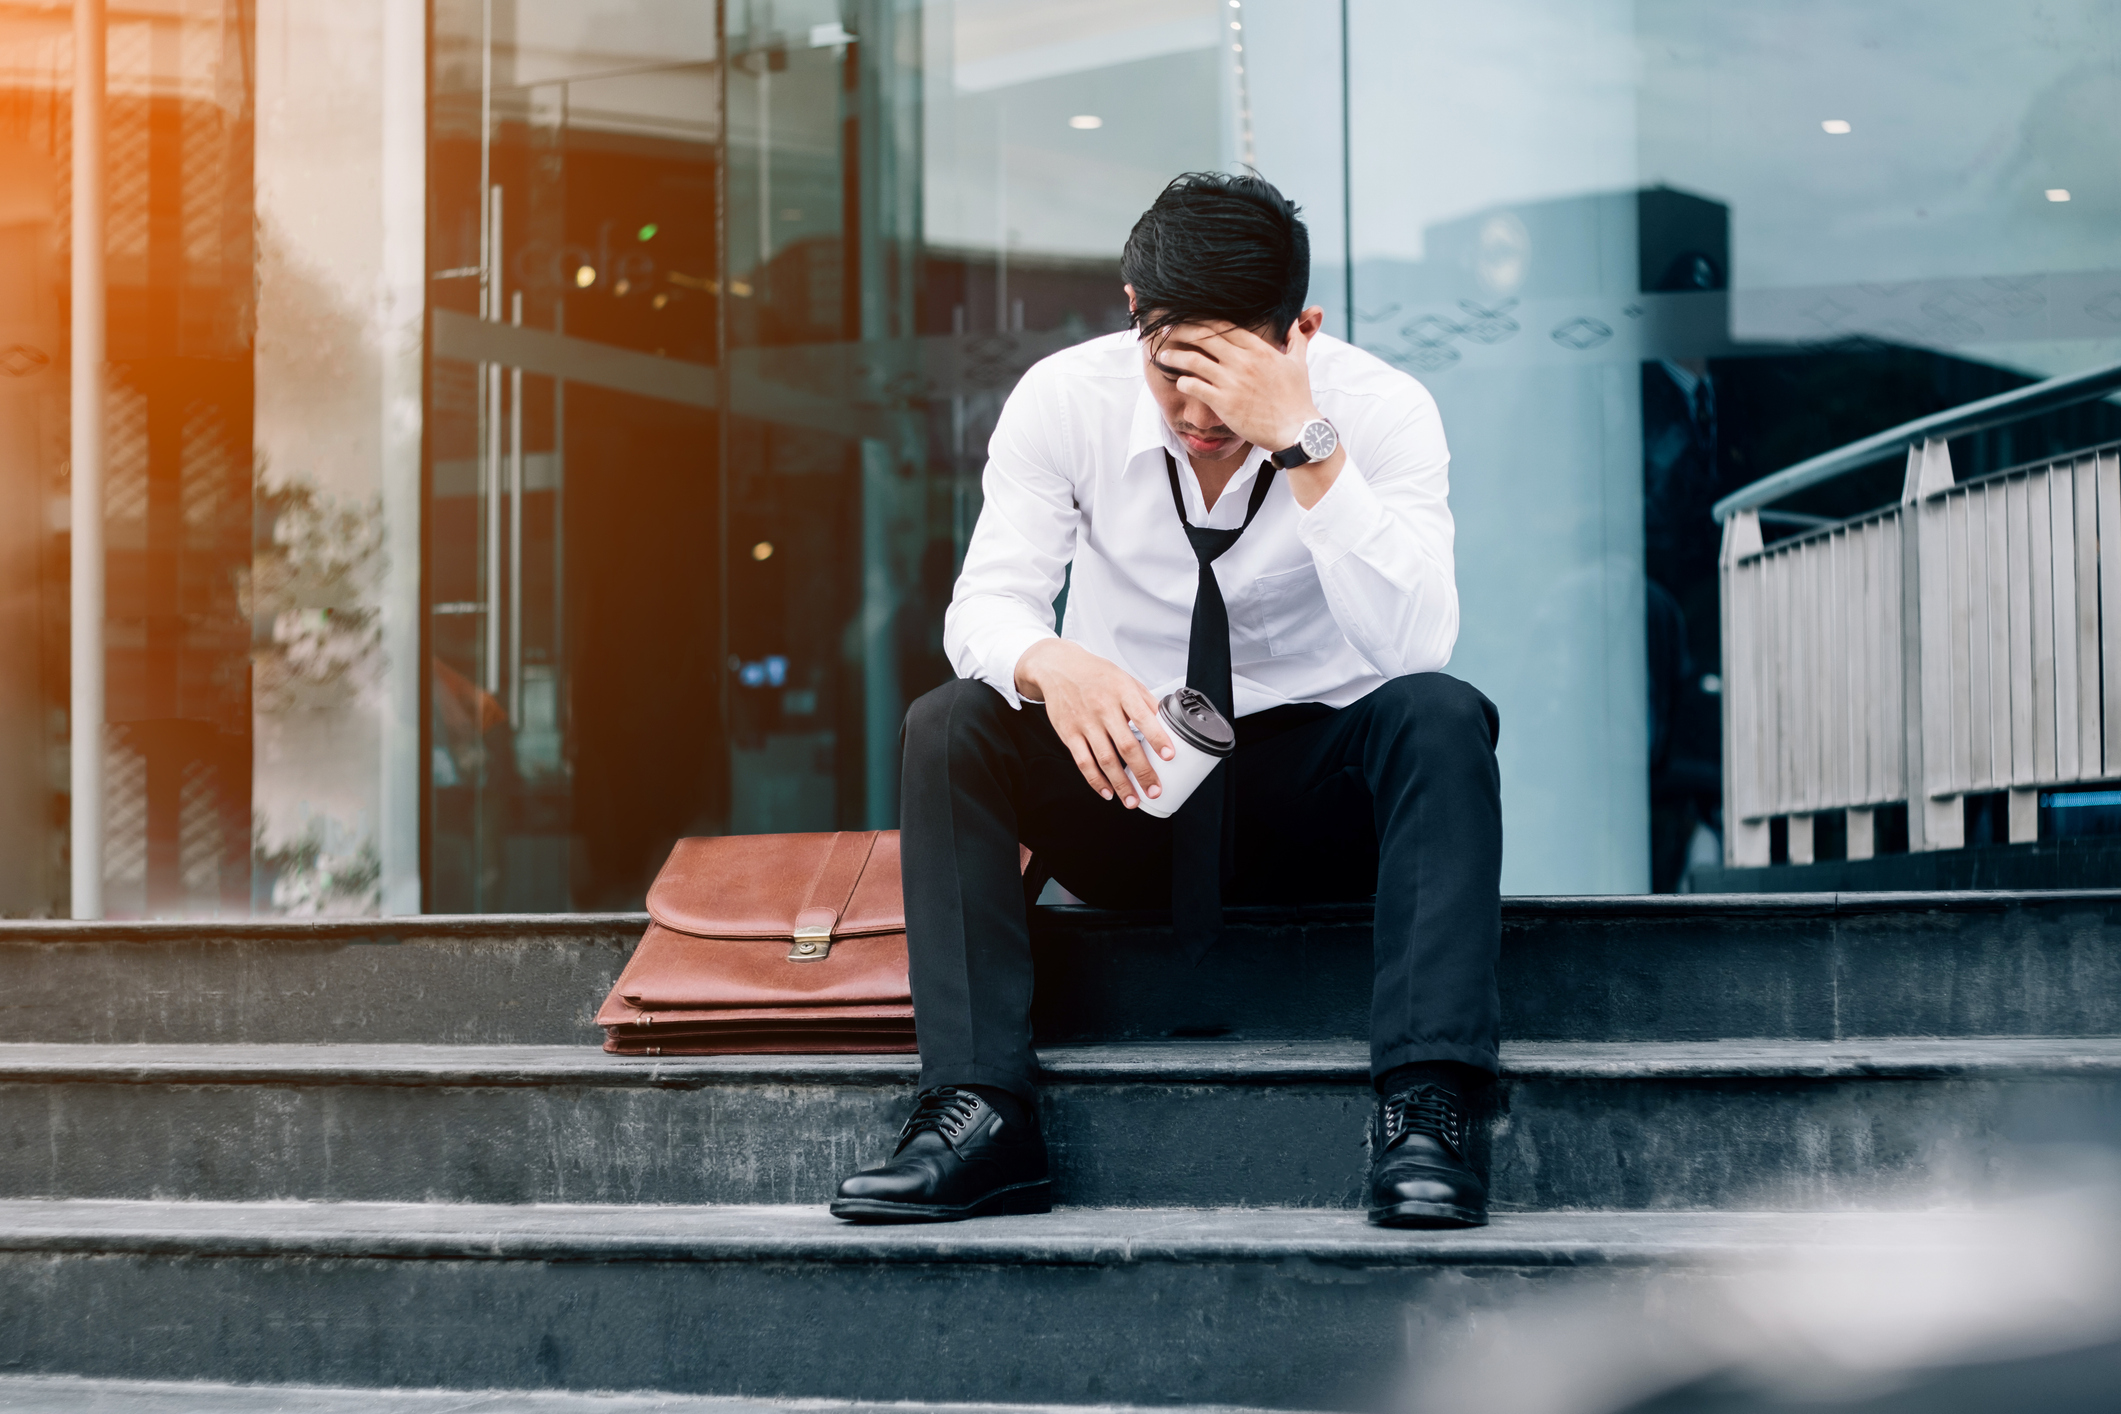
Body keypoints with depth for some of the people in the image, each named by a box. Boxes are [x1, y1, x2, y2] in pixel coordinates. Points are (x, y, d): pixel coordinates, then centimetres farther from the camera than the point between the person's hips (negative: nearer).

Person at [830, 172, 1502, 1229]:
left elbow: (1414, 644, -28)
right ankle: (978, 1115, -30)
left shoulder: (1381, 410, -14)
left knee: (1439, 718, -31)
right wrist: (1049, 666, -40)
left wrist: (1305, 443, -36)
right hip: (1125, 785, 1)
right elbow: (985, 606, -16)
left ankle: (1421, 1113, -38)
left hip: (1320, 802, -1)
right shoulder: (1064, 399, -9)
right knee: (949, 724, -25)